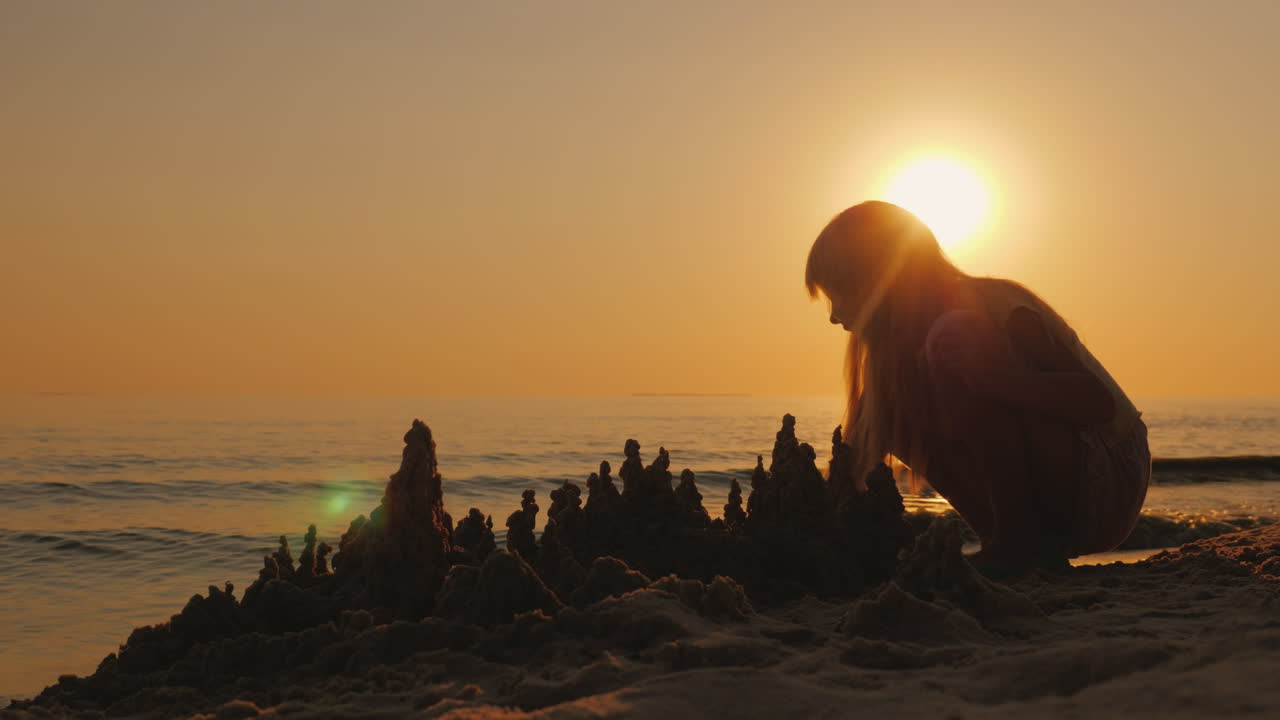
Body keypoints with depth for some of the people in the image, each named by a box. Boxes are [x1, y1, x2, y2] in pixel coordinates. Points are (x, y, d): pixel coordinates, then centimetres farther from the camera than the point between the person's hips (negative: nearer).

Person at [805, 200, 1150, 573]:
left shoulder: (993, 308, -17)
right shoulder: (905, 341, 7)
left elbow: (1100, 401, -25)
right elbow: (859, 457, 7)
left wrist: (991, 378, -35)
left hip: (1108, 491, -8)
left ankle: (1020, 541, -17)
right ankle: (1012, 541, -2)